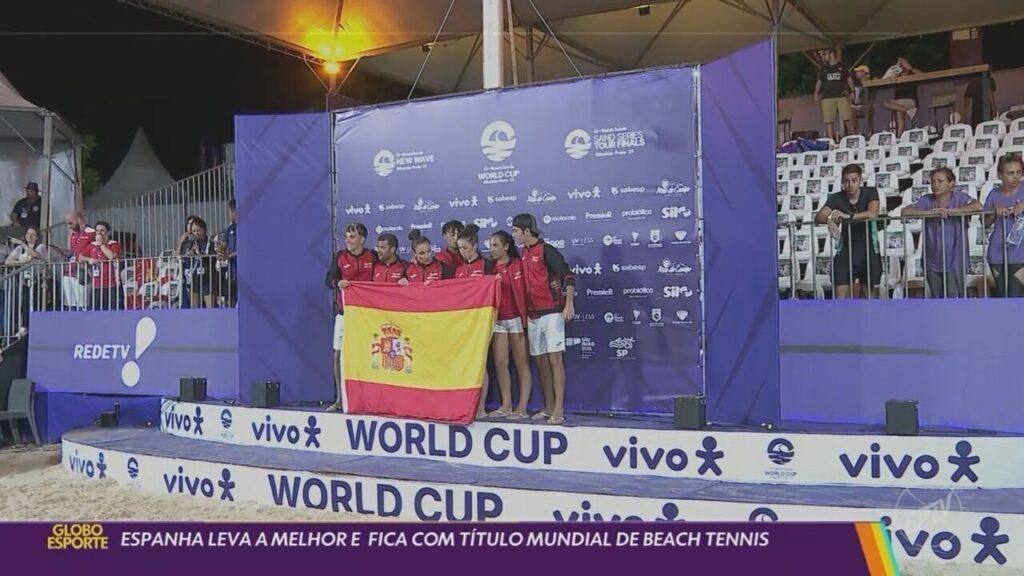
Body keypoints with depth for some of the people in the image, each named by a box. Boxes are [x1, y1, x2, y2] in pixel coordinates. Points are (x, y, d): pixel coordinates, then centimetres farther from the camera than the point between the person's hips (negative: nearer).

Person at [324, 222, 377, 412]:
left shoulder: (373, 257, 2)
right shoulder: (340, 256, 4)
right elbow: (329, 280, -1)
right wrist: (338, 283, -22)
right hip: (344, 312, 1)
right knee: (339, 354, 0)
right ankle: (340, 399, 10)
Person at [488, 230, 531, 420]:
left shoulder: (518, 264, -3)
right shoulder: (491, 267, 10)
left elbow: (524, 290, -7)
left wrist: (525, 317, -12)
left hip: (516, 318, -5)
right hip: (497, 319, 5)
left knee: (521, 363, 1)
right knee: (500, 363, 3)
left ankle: (522, 407, 2)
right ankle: (506, 406, 11)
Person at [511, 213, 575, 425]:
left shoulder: (546, 251, -10)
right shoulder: (524, 254, 12)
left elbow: (568, 276, -15)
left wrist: (569, 303, -24)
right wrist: (524, 312, 14)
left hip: (552, 312, -7)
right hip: (533, 315, 7)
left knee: (554, 359, -9)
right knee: (541, 361, 9)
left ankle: (559, 411, -9)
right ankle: (548, 408, 16)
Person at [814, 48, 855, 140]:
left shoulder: (842, 66, 11)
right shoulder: (823, 69, 16)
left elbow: (849, 79, 13)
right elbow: (819, 82, 19)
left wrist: (852, 91, 3)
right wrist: (816, 94, 8)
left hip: (842, 96, -2)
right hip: (827, 97, 2)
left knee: (847, 118, -9)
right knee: (828, 121, -5)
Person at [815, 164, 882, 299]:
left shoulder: (870, 192, -7)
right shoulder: (837, 198, -4)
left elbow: (873, 214, -25)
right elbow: (818, 216, -17)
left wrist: (848, 216, -33)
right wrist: (829, 220, -39)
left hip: (868, 246, 0)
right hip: (846, 247, 0)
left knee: (867, 290, 10)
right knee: (841, 293, -9)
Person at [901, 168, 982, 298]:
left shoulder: (959, 198, -6)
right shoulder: (926, 200, 0)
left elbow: (978, 206, -23)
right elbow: (905, 211, -12)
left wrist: (951, 211, -21)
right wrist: (931, 212, -21)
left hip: (955, 262, -3)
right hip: (933, 263, 3)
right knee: (938, 302, 15)